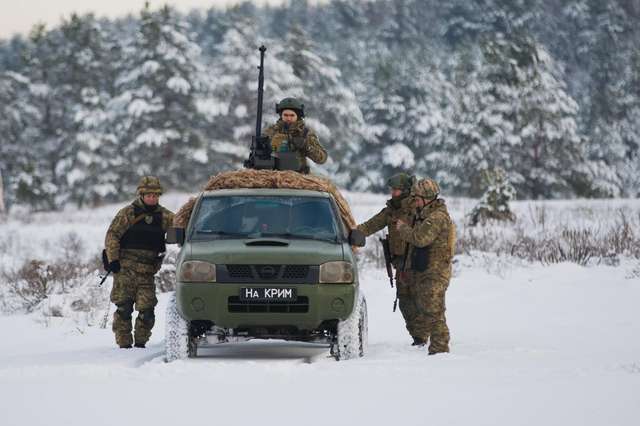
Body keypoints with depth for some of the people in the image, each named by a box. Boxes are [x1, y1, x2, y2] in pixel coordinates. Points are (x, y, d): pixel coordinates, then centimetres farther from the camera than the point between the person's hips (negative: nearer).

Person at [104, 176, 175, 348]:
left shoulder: (163, 216, 11)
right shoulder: (128, 213, 2)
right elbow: (112, 235, 1)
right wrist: (113, 260, -6)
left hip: (147, 270, 3)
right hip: (125, 268, -2)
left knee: (147, 309, -6)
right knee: (124, 307, -6)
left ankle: (140, 343, 11)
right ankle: (124, 343, 2)